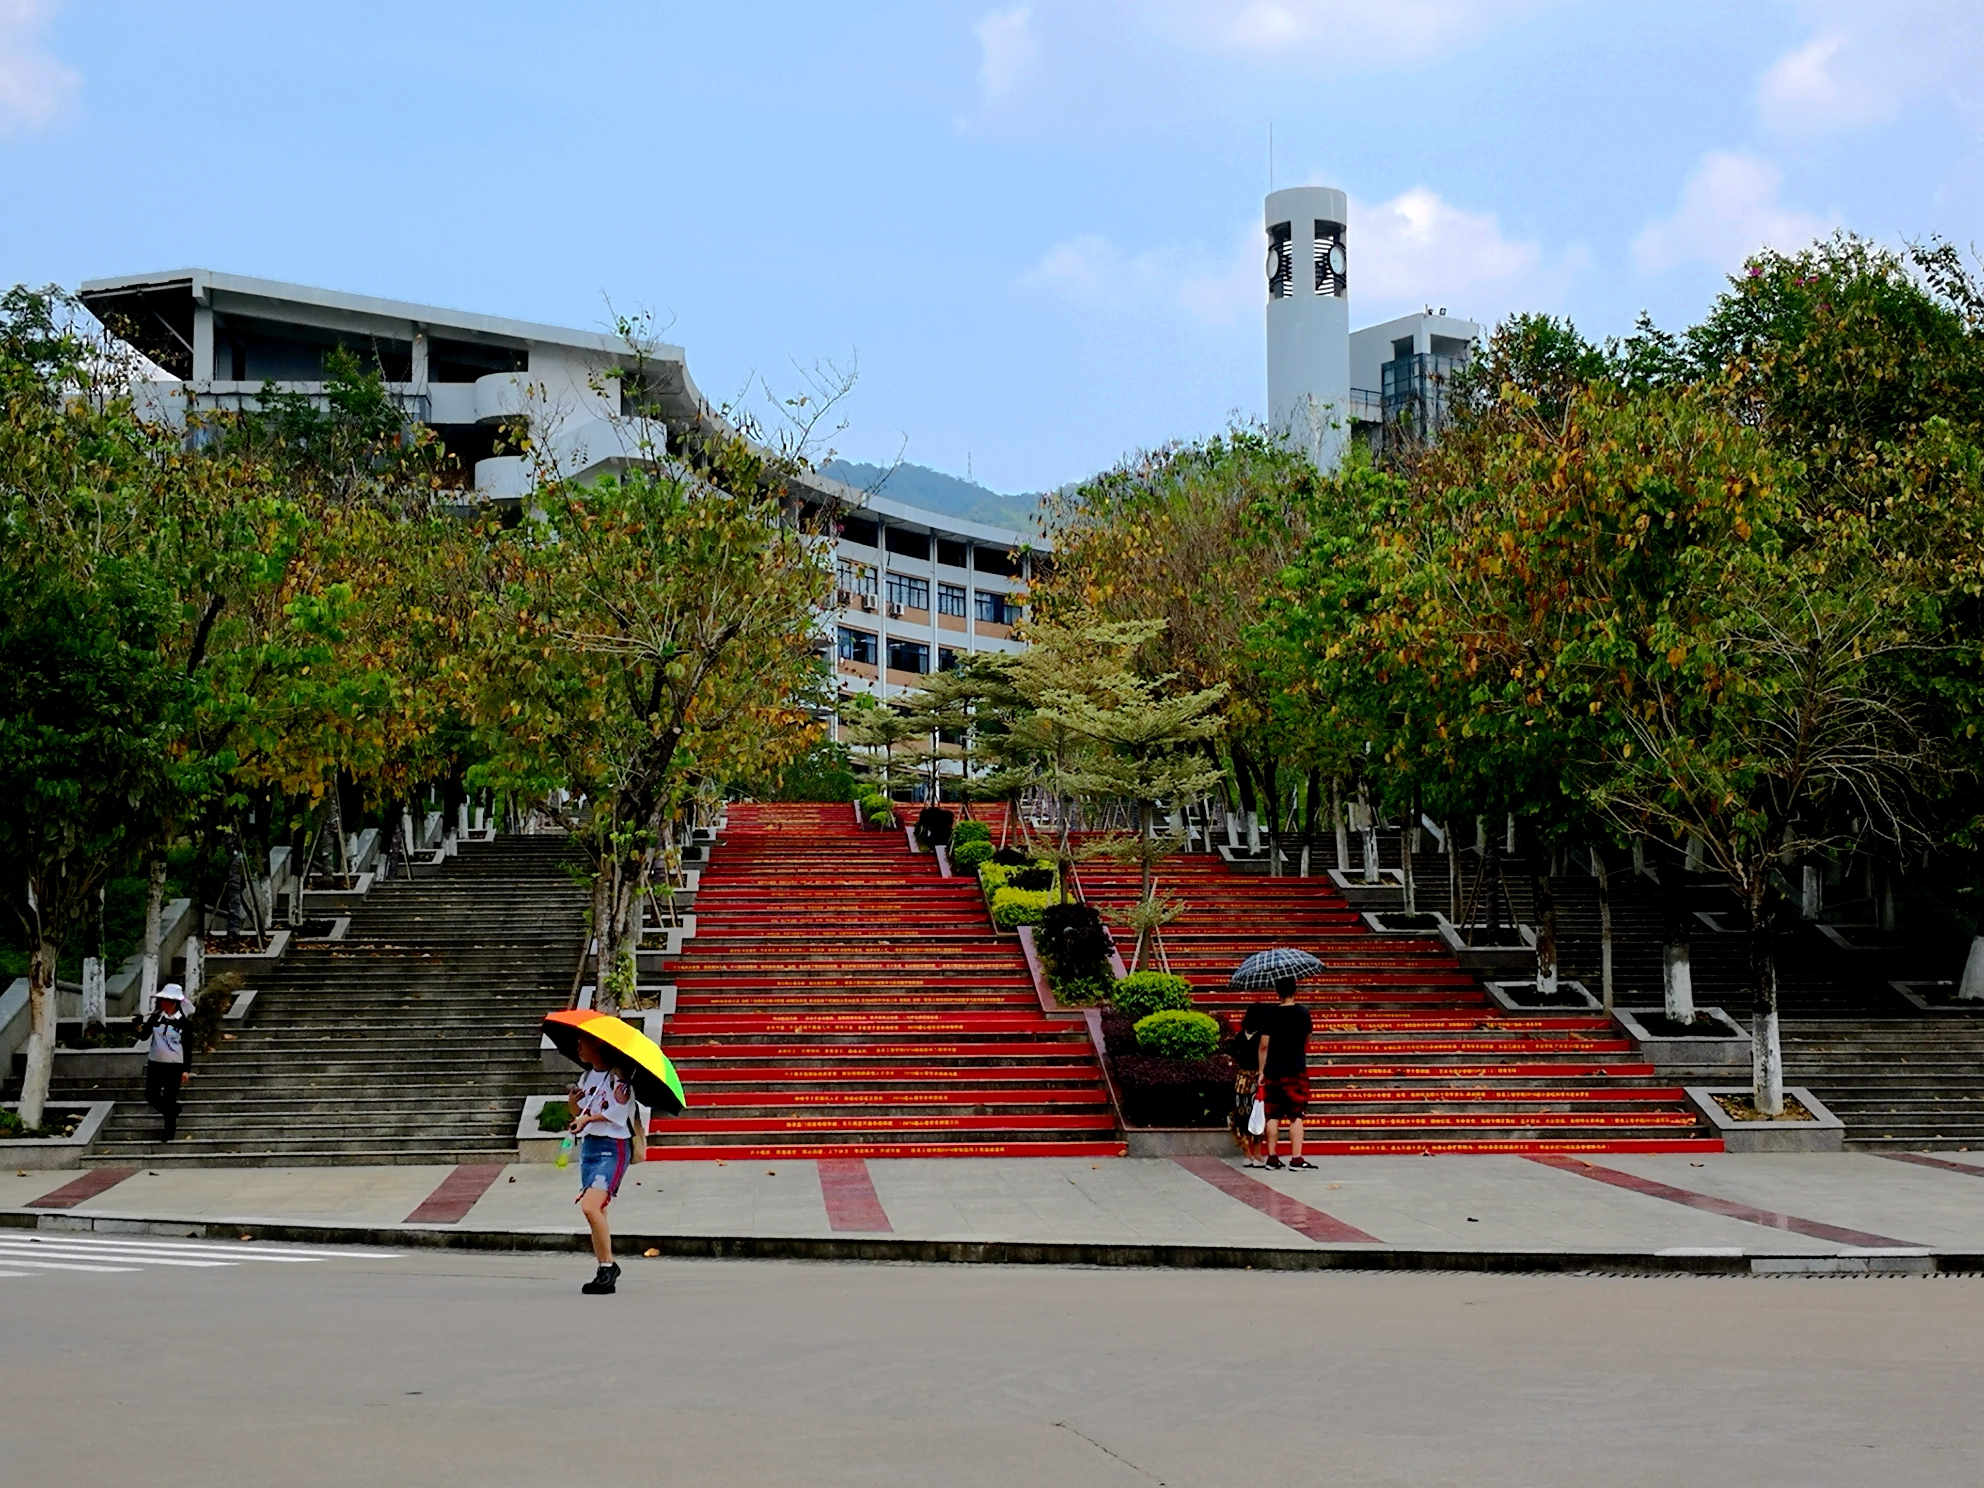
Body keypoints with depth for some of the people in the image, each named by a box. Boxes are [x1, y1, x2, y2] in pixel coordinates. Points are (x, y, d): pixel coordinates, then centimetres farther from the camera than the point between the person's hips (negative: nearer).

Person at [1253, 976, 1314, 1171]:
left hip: (1273, 1071, 1)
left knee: (1273, 1116, 8)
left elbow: (1264, 1045, -3)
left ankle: (1271, 1157, 10)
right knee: (1296, 1116, -1)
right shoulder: (1303, 1013, -2)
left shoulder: (1270, 1014, -2)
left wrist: (1261, 1070, 4)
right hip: (1296, 1070, -1)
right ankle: (1296, 1158, -7)